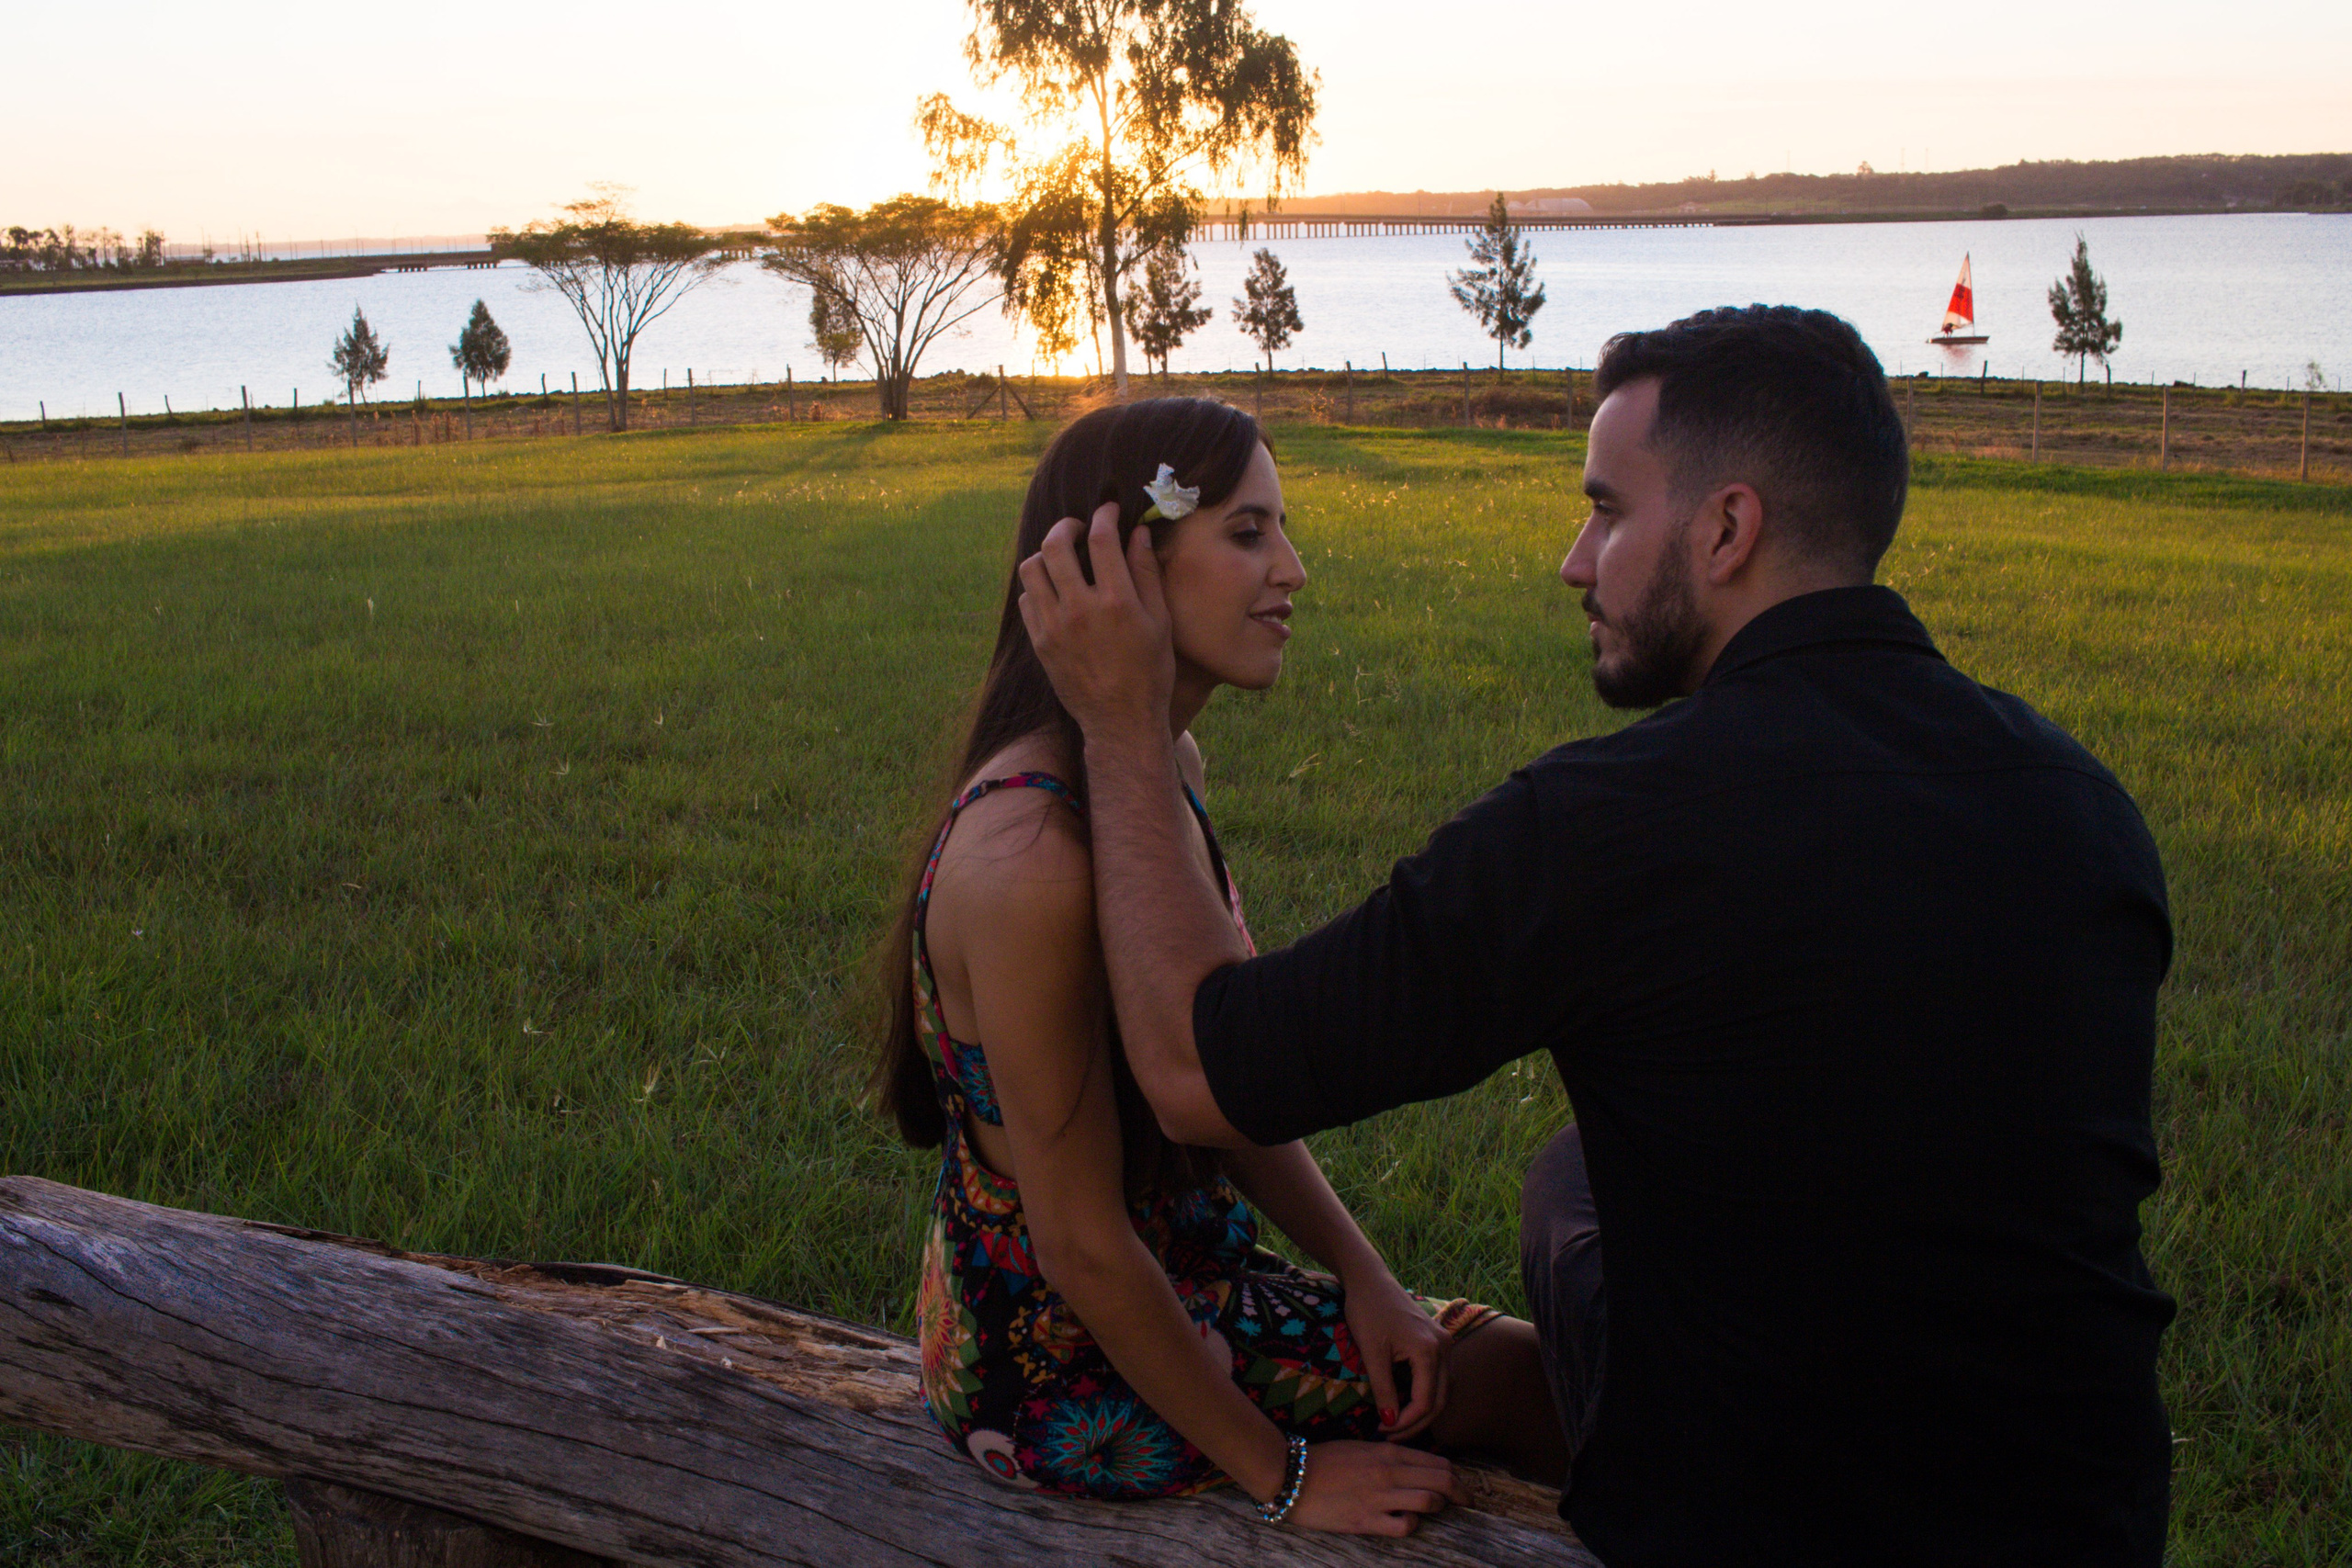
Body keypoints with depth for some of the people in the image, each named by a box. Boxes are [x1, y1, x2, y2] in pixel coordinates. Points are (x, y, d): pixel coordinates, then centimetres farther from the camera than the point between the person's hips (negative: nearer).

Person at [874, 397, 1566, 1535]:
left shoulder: (1169, 772, -1)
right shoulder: (1033, 851, -31)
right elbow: (1084, 1245, -25)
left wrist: (1360, 1272, -3)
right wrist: (1282, 1475, -15)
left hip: (1184, 1287, 8)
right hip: (1073, 1376, -8)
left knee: (1527, 1364, 10)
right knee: (1526, 1379, 0)